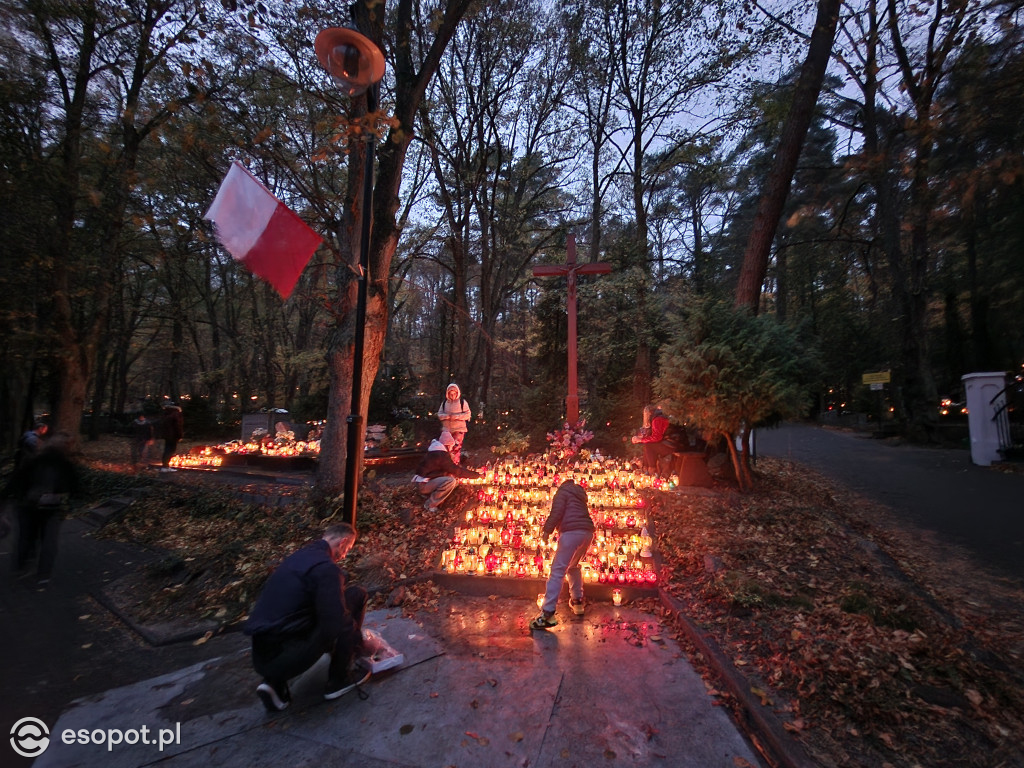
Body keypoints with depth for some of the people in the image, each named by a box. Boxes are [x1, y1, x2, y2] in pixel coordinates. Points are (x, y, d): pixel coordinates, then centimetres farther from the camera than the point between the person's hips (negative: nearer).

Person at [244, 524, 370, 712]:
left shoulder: (300, 555, 12)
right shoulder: (326, 567, -16)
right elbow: (337, 626, -18)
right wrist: (359, 639, 3)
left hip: (261, 657, 8)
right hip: (285, 658, -8)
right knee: (356, 594, -1)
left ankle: (275, 682, 14)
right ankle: (340, 679, 10)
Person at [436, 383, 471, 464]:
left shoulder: (462, 402, -2)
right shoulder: (444, 403, 8)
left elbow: (468, 414, -5)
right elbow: (439, 414, 8)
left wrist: (456, 416, -16)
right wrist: (447, 416, -13)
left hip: (459, 429, -4)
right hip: (447, 429, 4)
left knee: (456, 448, -8)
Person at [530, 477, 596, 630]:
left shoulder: (563, 491, 7)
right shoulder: (579, 494, 29)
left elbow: (556, 512, -8)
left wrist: (546, 530, -8)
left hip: (572, 532, -8)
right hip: (587, 532, 8)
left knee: (557, 571, -11)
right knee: (572, 566, 28)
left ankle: (548, 613, -18)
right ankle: (577, 601, 30)